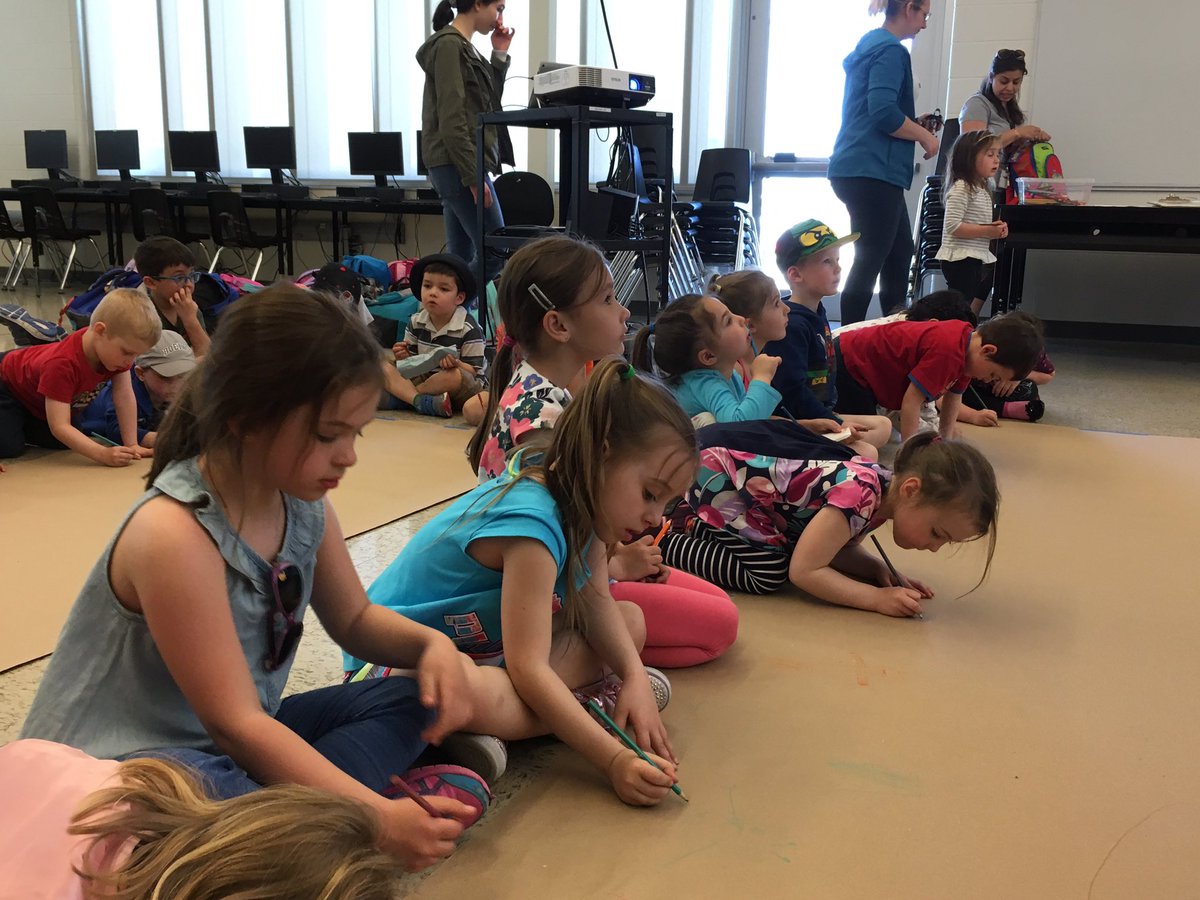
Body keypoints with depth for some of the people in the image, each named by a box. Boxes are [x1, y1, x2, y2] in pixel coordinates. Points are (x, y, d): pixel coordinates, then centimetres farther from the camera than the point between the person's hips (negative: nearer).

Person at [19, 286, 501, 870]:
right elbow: (234, 723, -27)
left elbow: (355, 620, 9)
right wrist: (379, 818, -32)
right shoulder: (175, 535, -28)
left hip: (233, 743, 8)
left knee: (411, 698, -2)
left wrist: (432, 644, -13)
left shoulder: (302, 501, -5)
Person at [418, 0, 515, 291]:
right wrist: (473, 175, -20)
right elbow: (451, 119, -18)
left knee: (460, 257, 8)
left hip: (460, 167, 10)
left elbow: (486, 105, 23)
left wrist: (500, 56, 14)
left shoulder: (463, 46, 18)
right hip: (458, 165, -10)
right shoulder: (449, 44, -10)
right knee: (495, 252, -10)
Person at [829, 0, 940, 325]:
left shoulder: (869, 45, 20)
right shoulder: (891, 50, -11)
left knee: (900, 254, 14)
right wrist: (924, 135, -9)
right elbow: (884, 113, -23)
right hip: (872, 172, -10)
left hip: (862, 169, 10)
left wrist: (914, 125, 21)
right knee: (871, 259, -6)